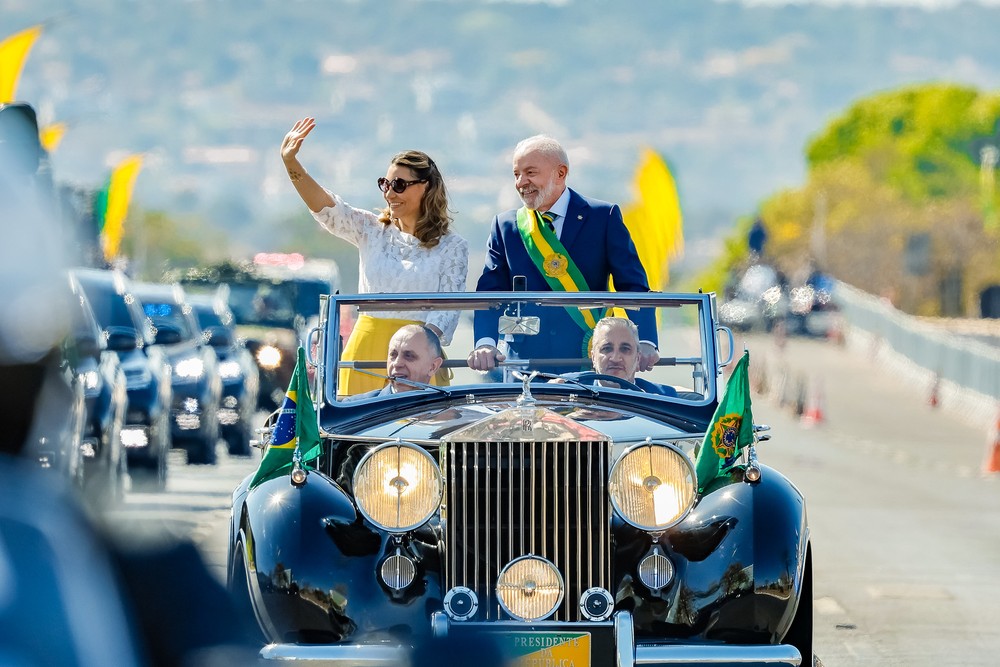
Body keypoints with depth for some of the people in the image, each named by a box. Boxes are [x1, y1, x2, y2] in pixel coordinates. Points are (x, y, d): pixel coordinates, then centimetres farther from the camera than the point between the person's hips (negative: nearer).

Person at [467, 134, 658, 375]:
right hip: (524, 362, 2)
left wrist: (646, 344, -16)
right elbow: (489, 293, 4)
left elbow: (634, 287, 0)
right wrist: (485, 343, -15)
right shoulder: (505, 226, 11)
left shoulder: (603, 217, 4)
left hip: (589, 363, -2)